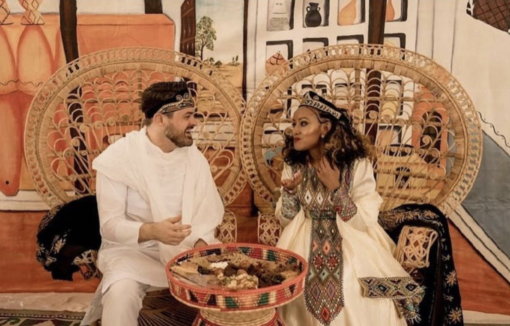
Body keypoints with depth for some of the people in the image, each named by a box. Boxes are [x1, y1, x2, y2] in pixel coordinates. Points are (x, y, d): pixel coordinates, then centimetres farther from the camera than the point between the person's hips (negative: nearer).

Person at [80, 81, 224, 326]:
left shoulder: (193, 156, 1)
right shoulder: (119, 157, -13)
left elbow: (207, 213, -1)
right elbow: (110, 225, -15)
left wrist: (200, 245, -21)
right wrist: (151, 231, -34)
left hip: (186, 249, 4)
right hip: (132, 249, -4)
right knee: (122, 291, -35)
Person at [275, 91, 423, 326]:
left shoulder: (357, 164, -13)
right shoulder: (293, 165, -2)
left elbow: (364, 222, -13)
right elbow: (285, 220, 1)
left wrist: (336, 188, -22)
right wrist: (289, 192, -17)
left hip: (353, 250, -2)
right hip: (305, 248, 3)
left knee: (366, 307, -16)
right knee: (295, 301, -13)